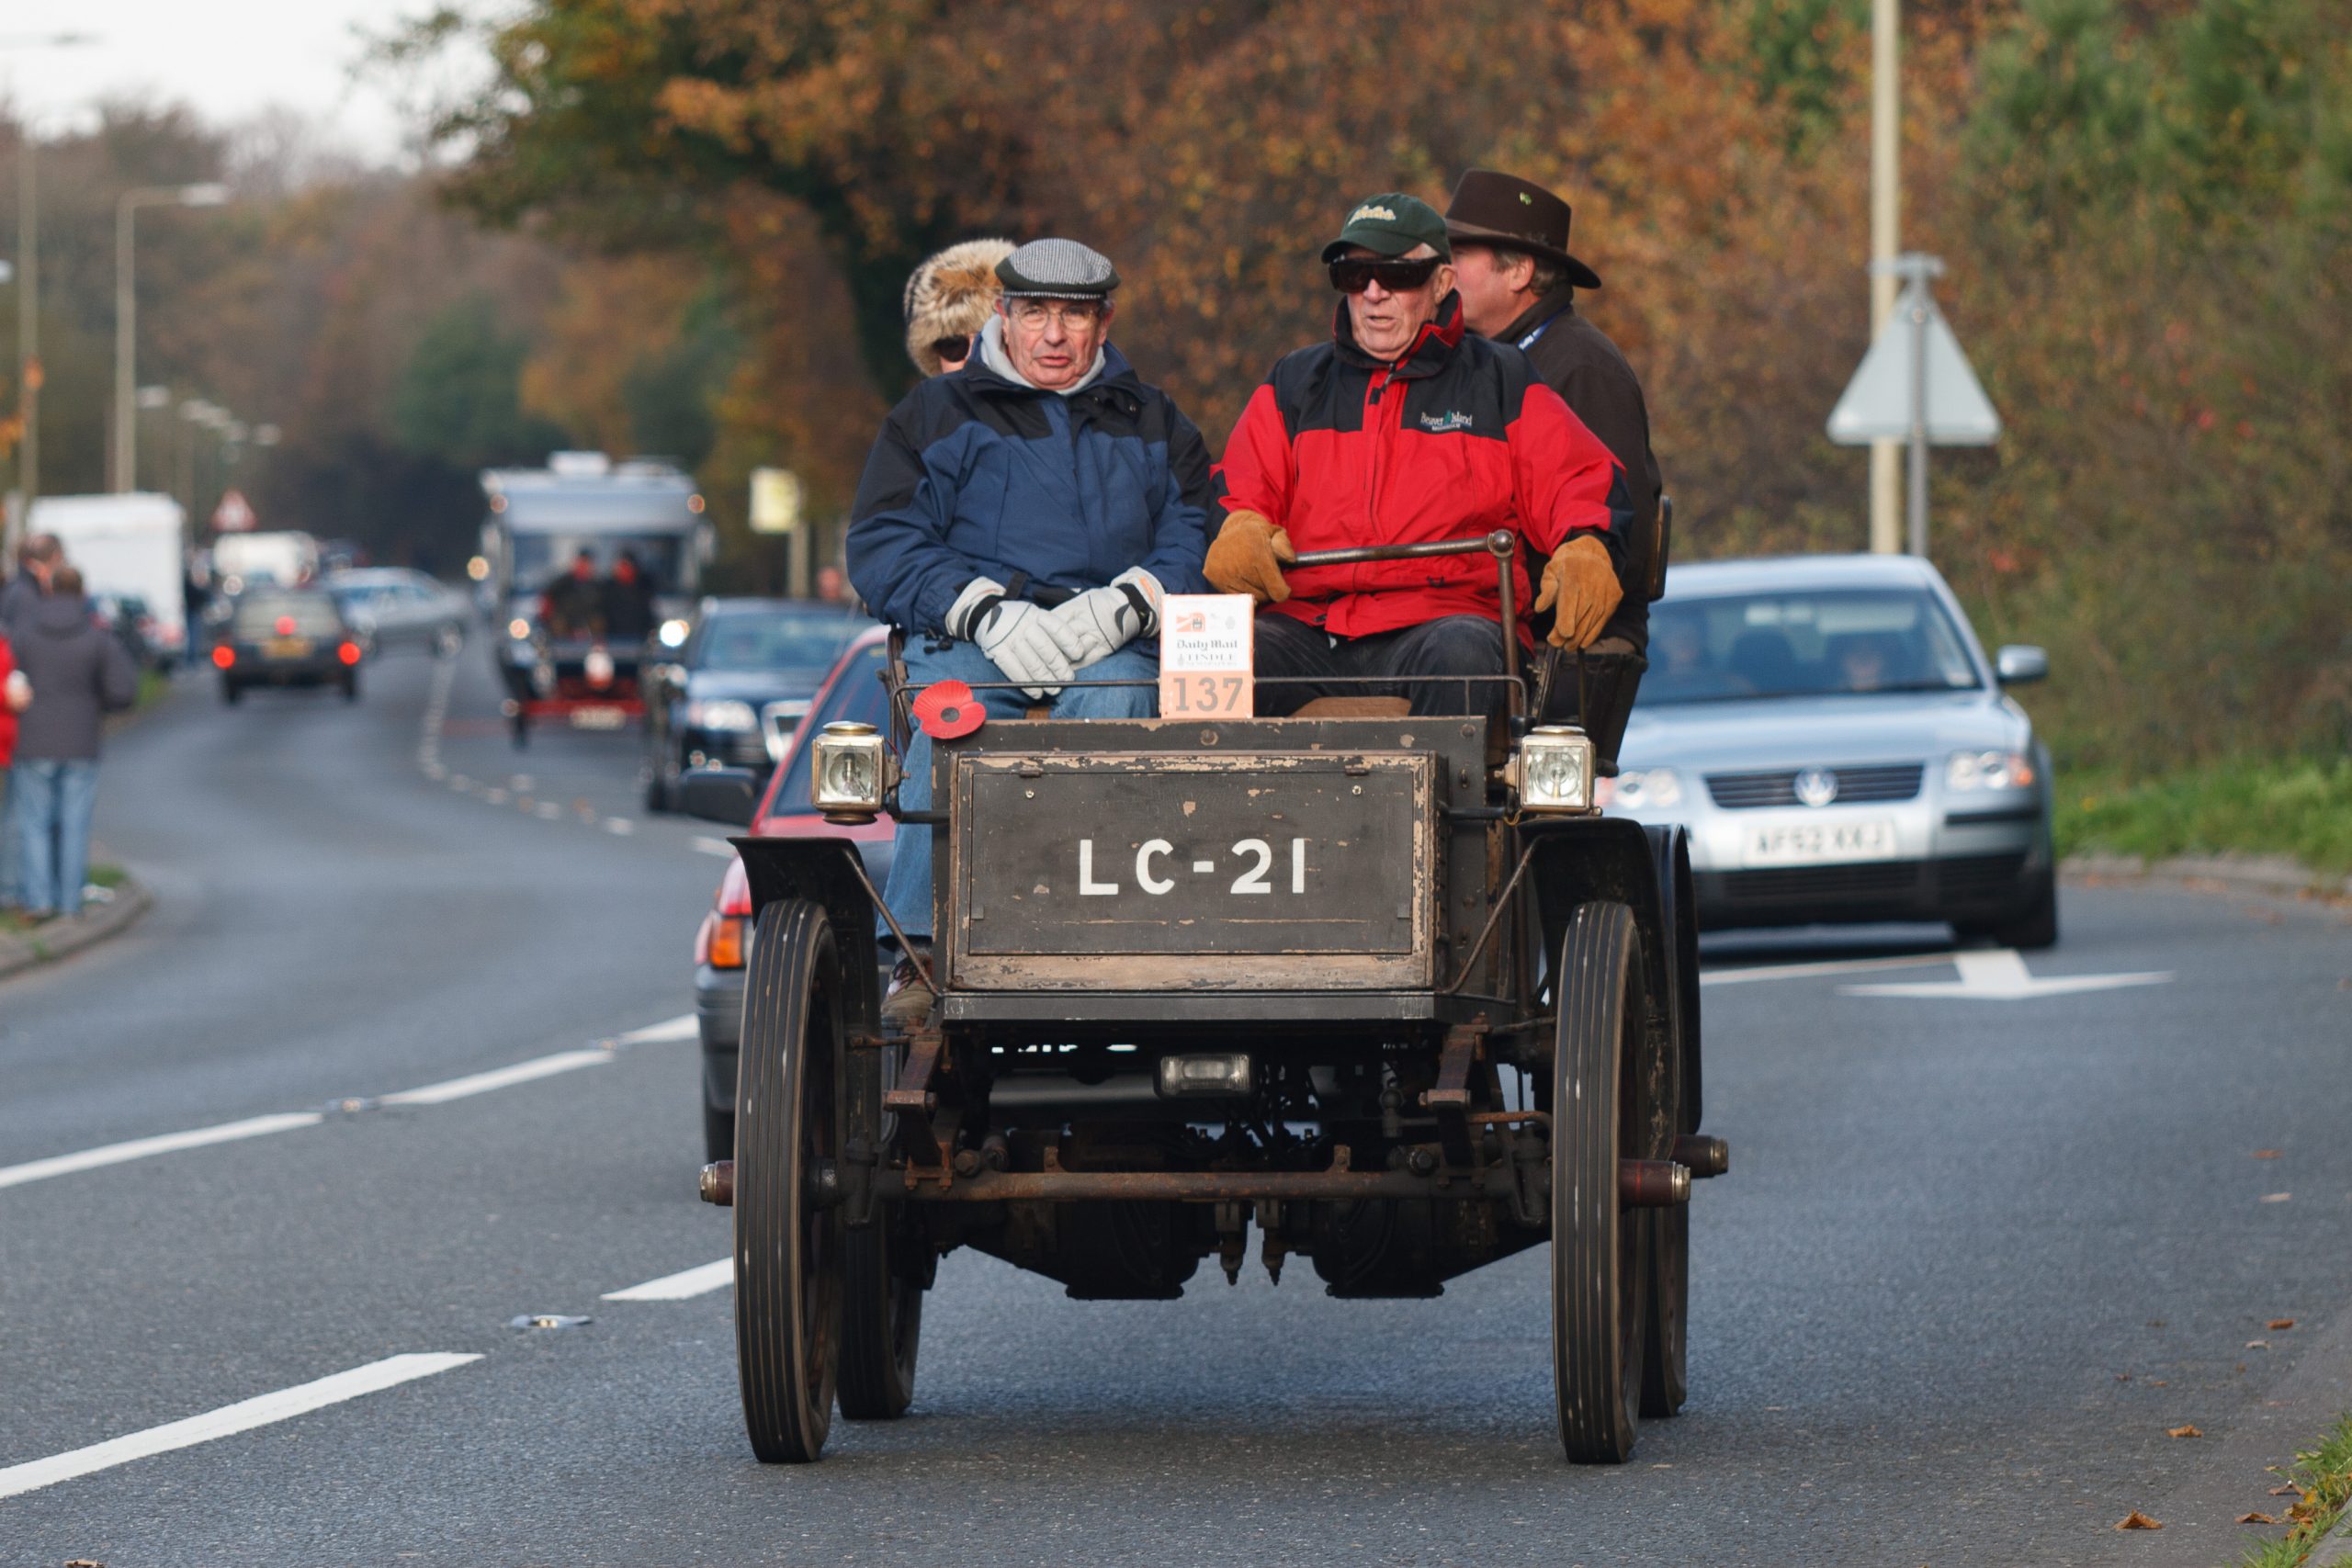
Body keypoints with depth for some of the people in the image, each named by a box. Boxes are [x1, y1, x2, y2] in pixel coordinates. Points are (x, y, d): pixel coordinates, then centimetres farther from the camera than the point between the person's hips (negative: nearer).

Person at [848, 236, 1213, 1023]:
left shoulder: (1151, 423, 23)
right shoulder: (938, 413, 18)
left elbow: (1196, 539, 9)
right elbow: (882, 547, 6)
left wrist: (1127, 602, -13)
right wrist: (986, 611, -11)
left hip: (1111, 646, 1)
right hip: (967, 639, -1)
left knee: (1112, 694, -36)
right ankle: (923, 955, -43)